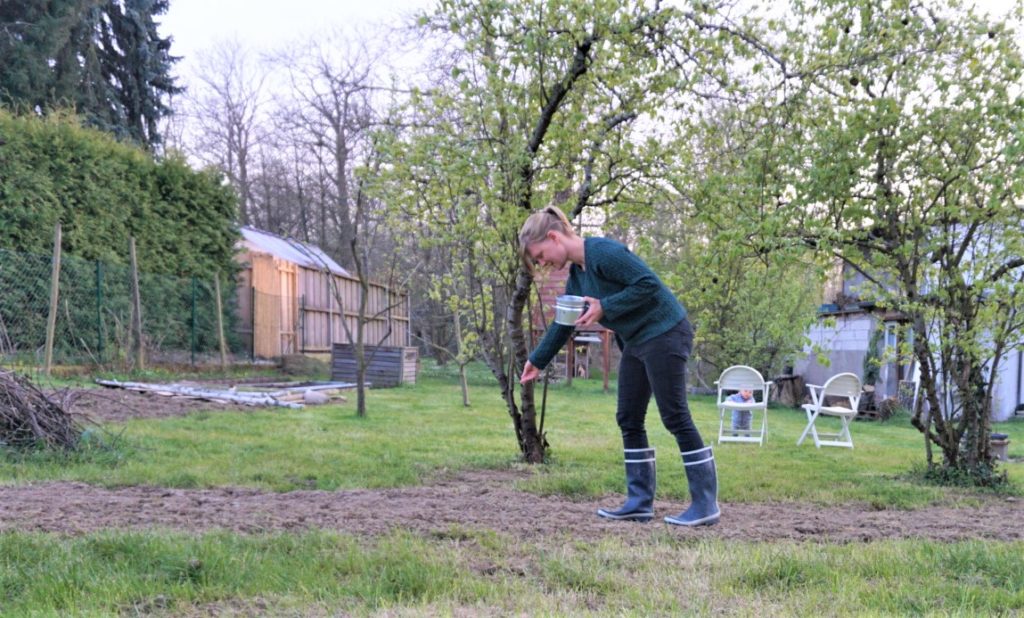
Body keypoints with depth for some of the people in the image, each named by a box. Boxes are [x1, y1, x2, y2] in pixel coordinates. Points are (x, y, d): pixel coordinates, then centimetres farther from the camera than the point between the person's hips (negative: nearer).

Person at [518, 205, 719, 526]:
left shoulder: (603, 252, -19)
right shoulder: (576, 275, 10)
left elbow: (649, 283, -24)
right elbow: (563, 322, 20)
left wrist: (605, 308, -22)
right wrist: (537, 361, 25)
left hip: (665, 334, -10)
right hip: (636, 342, 10)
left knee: (675, 417, -7)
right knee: (628, 419, 8)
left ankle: (706, 504, 1)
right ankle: (640, 501, 14)